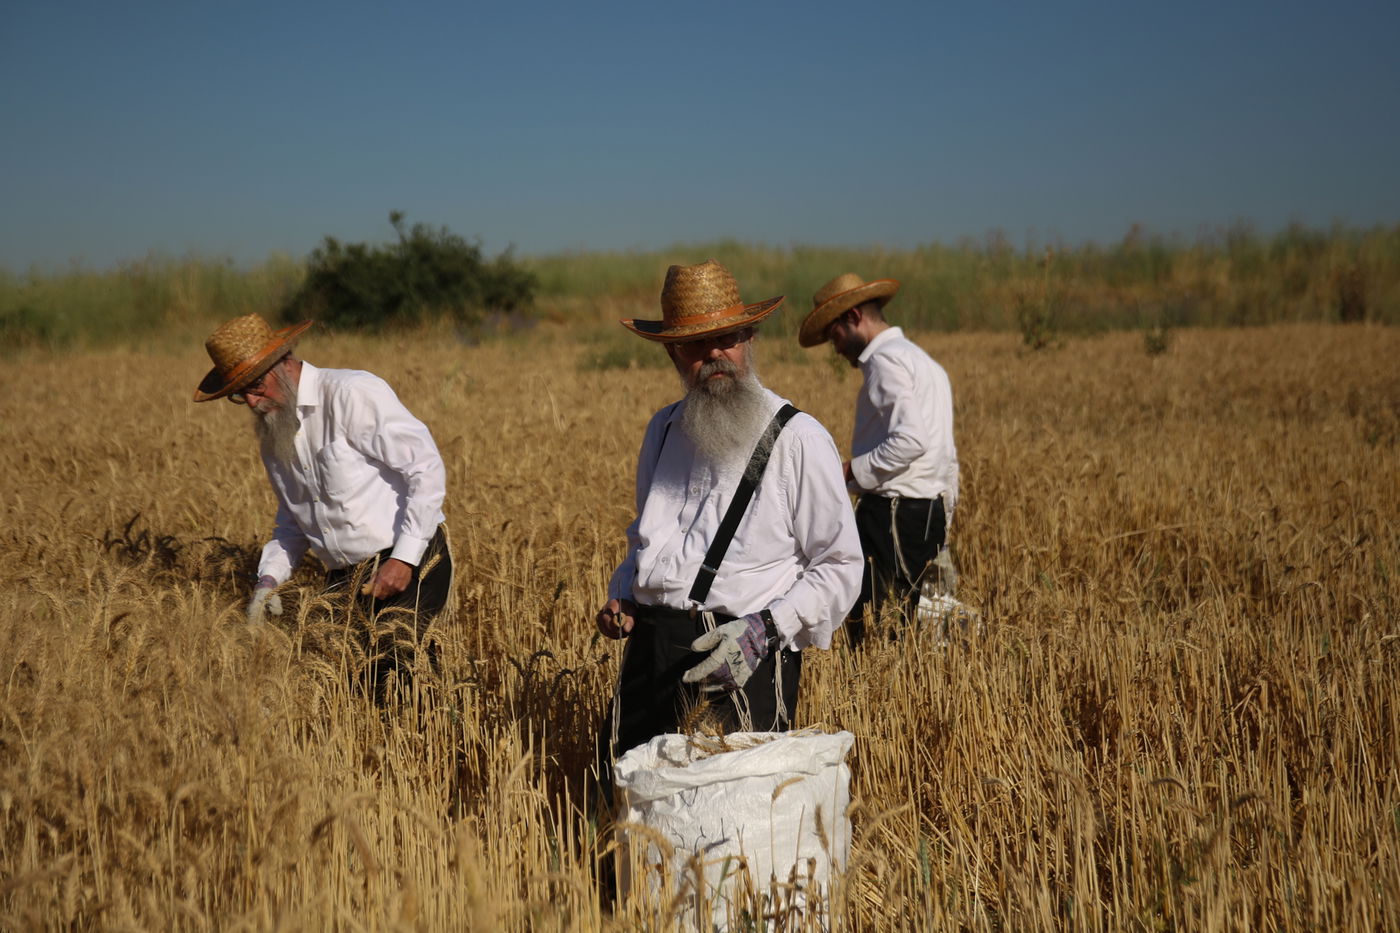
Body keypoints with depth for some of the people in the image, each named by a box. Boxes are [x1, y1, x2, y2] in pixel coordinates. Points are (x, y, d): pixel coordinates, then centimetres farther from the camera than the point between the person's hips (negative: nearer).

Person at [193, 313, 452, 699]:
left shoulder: (351, 394, -9)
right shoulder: (272, 434, 16)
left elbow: (427, 470, -14)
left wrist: (404, 559, -18)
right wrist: (268, 579, 8)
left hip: (408, 565, -7)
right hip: (344, 581, 7)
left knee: (381, 677, -24)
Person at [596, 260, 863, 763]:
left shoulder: (798, 439, -2)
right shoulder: (663, 430, 16)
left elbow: (840, 568, -3)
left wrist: (764, 627, -16)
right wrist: (622, 597, 9)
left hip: (744, 660, -5)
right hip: (652, 648, 5)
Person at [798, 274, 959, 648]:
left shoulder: (887, 359, -9)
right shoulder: (925, 362, 22)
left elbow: (911, 440, -24)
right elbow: (946, 458, 23)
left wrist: (852, 470, -12)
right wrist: (939, 536, 25)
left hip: (892, 511, -10)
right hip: (930, 513, 10)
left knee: (867, 629, -10)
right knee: (901, 633, 10)